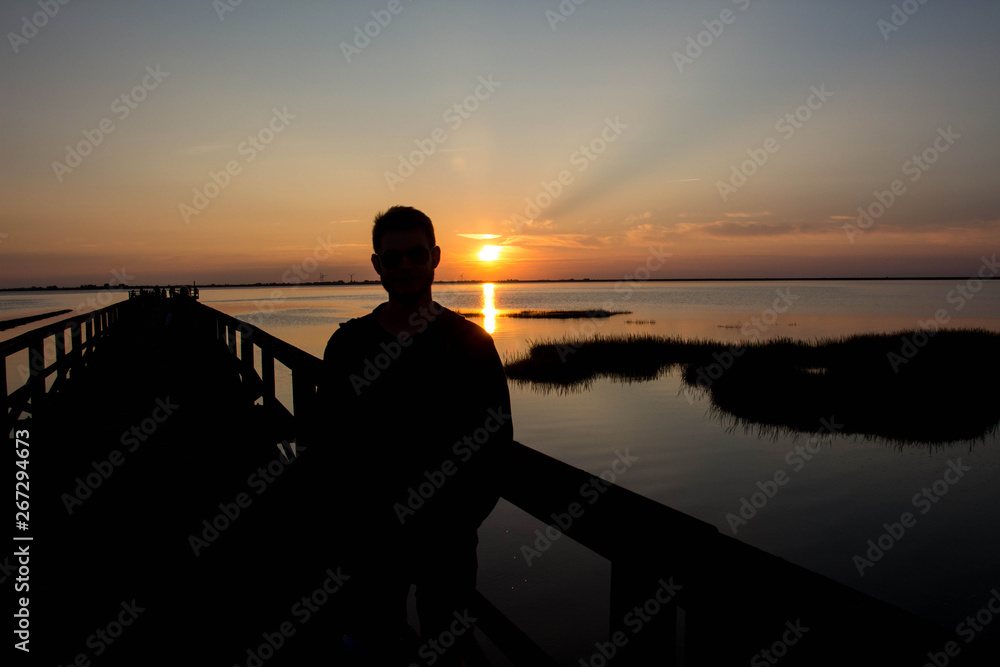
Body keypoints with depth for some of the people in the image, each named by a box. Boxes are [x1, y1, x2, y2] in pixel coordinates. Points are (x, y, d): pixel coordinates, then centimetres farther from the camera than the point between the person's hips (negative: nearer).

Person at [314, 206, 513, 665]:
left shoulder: (469, 343, -3)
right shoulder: (347, 344, 1)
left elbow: (496, 436, -2)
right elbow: (328, 437, 3)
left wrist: (460, 513, -9)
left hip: (447, 533, -1)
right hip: (370, 532, 1)